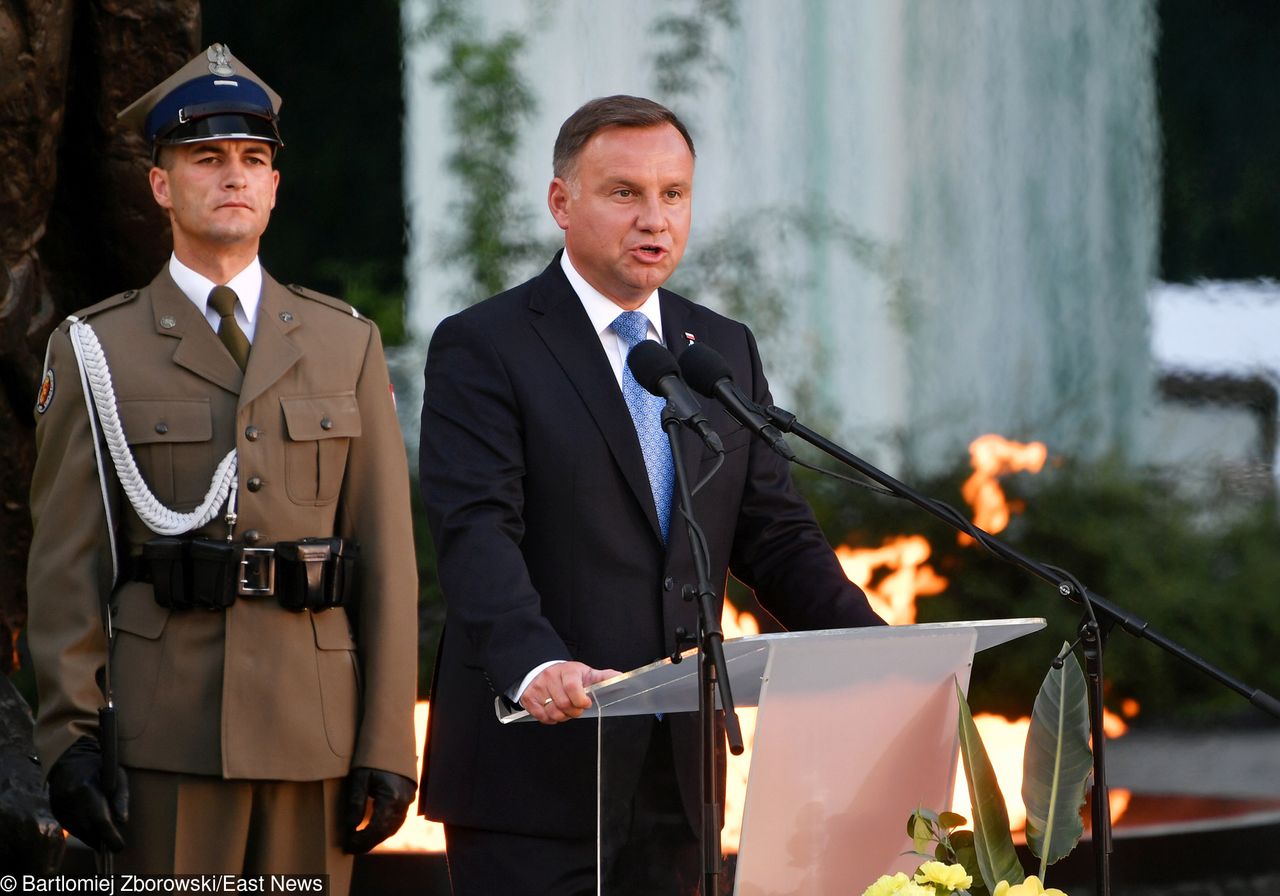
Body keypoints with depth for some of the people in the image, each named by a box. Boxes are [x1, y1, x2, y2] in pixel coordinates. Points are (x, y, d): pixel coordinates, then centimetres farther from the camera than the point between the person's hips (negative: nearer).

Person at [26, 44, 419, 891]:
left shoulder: (346, 344, 11)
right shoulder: (95, 351, 5)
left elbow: (387, 554, 7)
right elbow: (67, 563, 2)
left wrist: (388, 746, 1)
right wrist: (70, 736, -6)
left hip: (317, 728, 2)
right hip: (171, 731, -2)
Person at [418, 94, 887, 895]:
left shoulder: (726, 351, 15)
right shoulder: (483, 348, -4)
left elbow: (775, 538, 13)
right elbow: (476, 532, -16)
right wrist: (535, 665, -34)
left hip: (678, 775, 5)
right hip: (536, 776, -5)